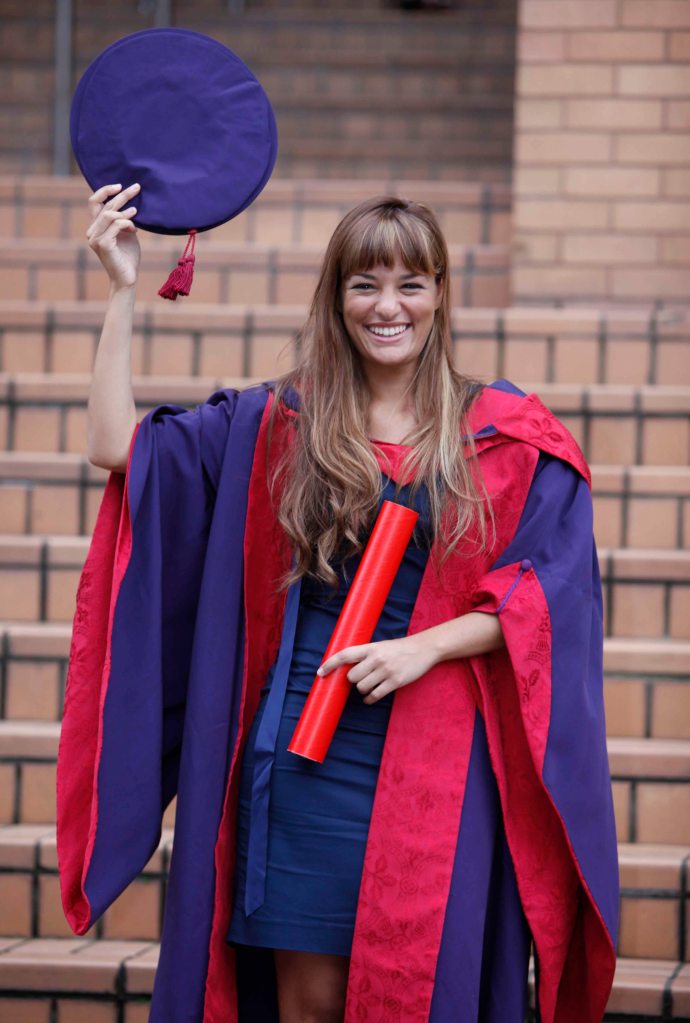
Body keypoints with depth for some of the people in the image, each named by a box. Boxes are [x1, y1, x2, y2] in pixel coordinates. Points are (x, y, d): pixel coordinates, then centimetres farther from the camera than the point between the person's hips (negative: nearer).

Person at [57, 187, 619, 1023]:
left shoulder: (505, 439, 4)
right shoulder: (275, 424, 9)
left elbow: (548, 591, 0)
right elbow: (116, 447, 5)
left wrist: (428, 646, -13)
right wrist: (123, 289, 1)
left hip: (435, 761, -1)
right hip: (304, 757, 1)